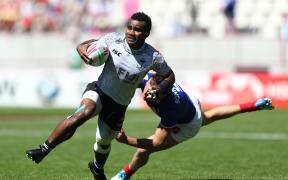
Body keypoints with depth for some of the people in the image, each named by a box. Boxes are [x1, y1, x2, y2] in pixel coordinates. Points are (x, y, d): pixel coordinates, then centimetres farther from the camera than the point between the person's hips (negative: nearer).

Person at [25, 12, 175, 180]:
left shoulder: (153, 57, -14)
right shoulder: (113, 39, -13)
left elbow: (170, 76, 1)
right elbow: (93, 43, 3)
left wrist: (160, 89, -20)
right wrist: (82, 47, -21)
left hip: (118, 106, 2)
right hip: (99, 91, -2)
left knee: (104, 142, 18)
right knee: (84, 112, -35)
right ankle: (44, 150, -38)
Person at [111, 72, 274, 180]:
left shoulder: (170, 109, -49)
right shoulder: (147, 79, -37)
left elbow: (156, 143, -43)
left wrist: (127, 140, -50)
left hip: (187, 126, -7)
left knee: (143, 151, -8)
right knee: (208, 117, 38)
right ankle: (255, 105, 49)